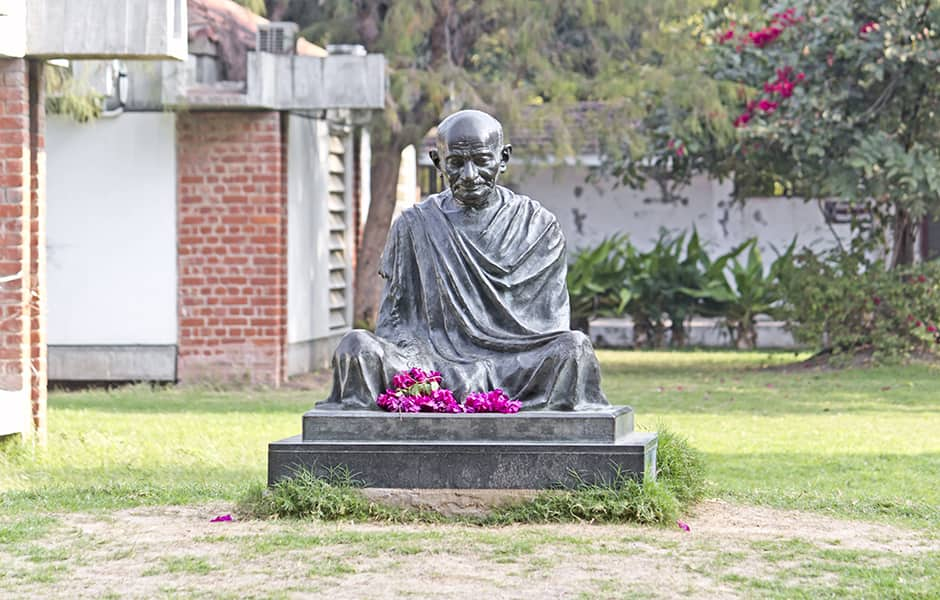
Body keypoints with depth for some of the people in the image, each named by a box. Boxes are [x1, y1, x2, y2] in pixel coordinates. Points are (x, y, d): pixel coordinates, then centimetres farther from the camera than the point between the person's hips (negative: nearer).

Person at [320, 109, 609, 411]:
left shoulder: (539, 226, 9)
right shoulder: (415, 226, 11)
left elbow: (552, 324, 8)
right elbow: (395, 321, 9)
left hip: (516, 365, 0)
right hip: (436, 361, 1)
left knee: (575, 347, -31)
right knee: (356, 346, -26)